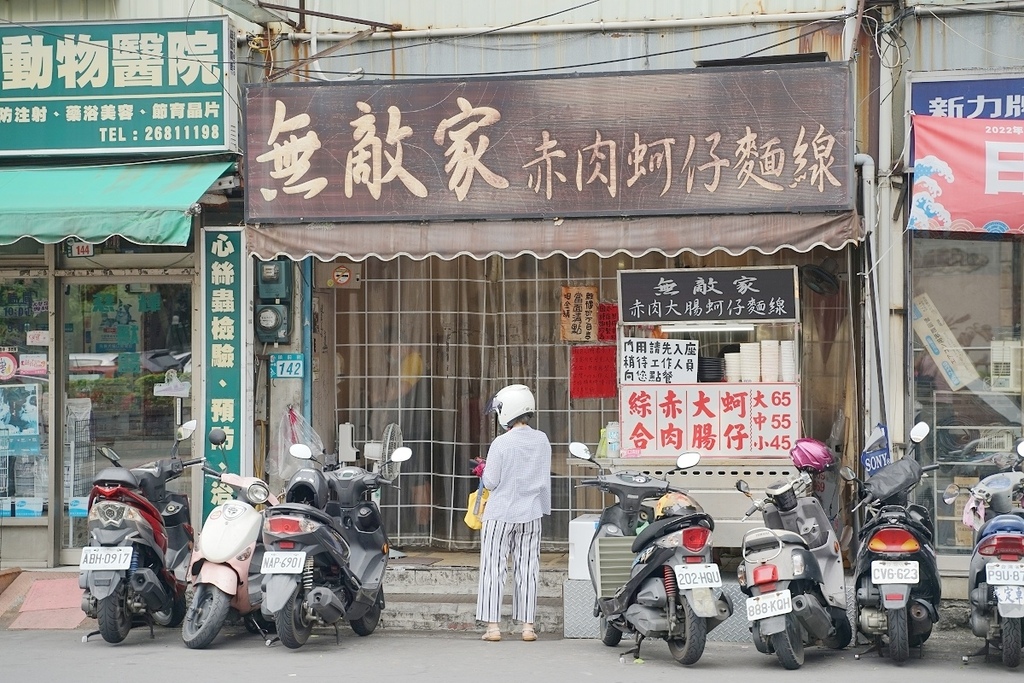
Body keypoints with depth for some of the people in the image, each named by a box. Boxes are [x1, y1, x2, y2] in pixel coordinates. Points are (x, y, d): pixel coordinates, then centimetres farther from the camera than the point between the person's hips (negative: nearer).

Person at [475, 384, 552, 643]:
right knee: (527, 569, 9)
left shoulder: (501, 443, -16)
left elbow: (491, 483, -12)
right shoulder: (542, 440, -1)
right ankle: (527, 625, 10)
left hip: (500, 514, -4)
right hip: (531, 514, 4)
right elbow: (545, 478, 8)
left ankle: (492, 625, 1)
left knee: (493, 568, 3)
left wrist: (484, 472, 8)